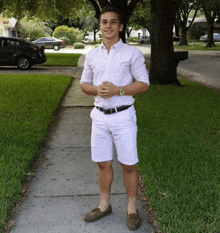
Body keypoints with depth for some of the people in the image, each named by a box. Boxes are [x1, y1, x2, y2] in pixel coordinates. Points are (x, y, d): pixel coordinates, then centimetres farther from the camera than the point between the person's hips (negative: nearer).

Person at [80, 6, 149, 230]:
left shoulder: (132, 53, -4)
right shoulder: (92, 55, 8)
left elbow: (144, 83, -5)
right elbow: (84, 84, 13)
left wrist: (117, 90, -19)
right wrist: (97, 89, -10)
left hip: (123, 116, -4)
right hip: (100, 116, 4)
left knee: (128, 165, 3)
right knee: (103, 163, 12)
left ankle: (132, 209, 19)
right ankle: (104, 205, 28)